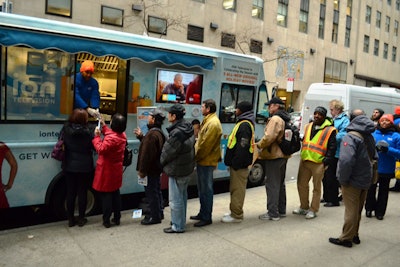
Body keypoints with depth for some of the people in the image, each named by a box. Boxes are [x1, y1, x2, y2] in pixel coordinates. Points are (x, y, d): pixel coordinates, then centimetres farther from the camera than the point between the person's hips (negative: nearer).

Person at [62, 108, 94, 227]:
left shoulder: (66, 129, -5)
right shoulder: (88, 131, -16)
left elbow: (64, 145, 7)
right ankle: (81, 219, 19)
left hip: (69, 167, 3)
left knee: (70, 192, 12)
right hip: (84, 167, -3)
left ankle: (70, 219, 20)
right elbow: (95, 146, -7)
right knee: (82, 192, 9)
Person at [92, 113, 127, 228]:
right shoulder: (122, 136, 3)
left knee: (106, 194, 2)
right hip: (116, 169, 8)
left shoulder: (110, 138, -24)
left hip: (107, 170, -8)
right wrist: (103, 126, 24)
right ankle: (117, 218, 24)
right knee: (115, 193, 16)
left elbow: (101, 149, -25)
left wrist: (97, 136, -17)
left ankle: (106, 220, 9)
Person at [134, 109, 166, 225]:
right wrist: (141, 136, 18)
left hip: (151, 169, -11)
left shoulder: (152, 134, -23)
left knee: (151, 192, 0)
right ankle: (159, 213, 31)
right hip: (156, 167, 11)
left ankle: (155, 216, 9)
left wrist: (142, 170, -21)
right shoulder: (159, 132, 11)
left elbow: (147, 154, -26)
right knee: (156, 191, 19)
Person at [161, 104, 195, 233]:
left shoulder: (177, 133, -27)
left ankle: (178, 226, 17)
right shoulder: (188, 128, 1)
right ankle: (180, 220, 37)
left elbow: (168, 152, -17)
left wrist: (161, 162, 4)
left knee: (175, 200, 4)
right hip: (187, 168, 10)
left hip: (177, 170, -10)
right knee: (182, 196, 22)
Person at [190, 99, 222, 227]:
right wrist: (197, 156, 11)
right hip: (203, 160, 10)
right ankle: (202, 214, 30)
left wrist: (196, 157, -13)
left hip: (207, 161, -10)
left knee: (206, 189, -1)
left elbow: (206, 144, -21)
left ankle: (206, 218, 9)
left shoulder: (213, 123, -18)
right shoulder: (207, 121, 16)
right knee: (202, 189, 18)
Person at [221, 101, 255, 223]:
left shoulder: (245, 125, -16)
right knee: (235, 189, 17)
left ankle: (236, 215, 5)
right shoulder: (242, 123, 18)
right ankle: (234, 212, 28)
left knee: (237, 189, -3)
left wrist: (236, 163, -24)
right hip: (236, 163, 11)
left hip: (239, 164, -11)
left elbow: (243, 146, -24)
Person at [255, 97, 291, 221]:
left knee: (272, 185, -3)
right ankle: (281, 210, 28)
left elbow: (269, 137, -25)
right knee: (280, 183, 18)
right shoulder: (286, 119, 14)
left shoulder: (275, 119, -17)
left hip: (273, 156, -10)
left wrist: (259, 145, -8)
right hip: (283, 155, 10)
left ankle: (273, 213, 2)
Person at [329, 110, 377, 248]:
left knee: (351, 211, 2)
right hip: (366, 180, 8)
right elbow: (375, 157, 18)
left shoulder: (350, 137, -18)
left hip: (353, 181, -7)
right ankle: (354, 235, 29)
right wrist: (368, 174, 18)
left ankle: (346, 238, 12)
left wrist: (343, 179, -19)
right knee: (358, 210, 18)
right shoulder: (370, 137, 9)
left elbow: (346, 160, -30)